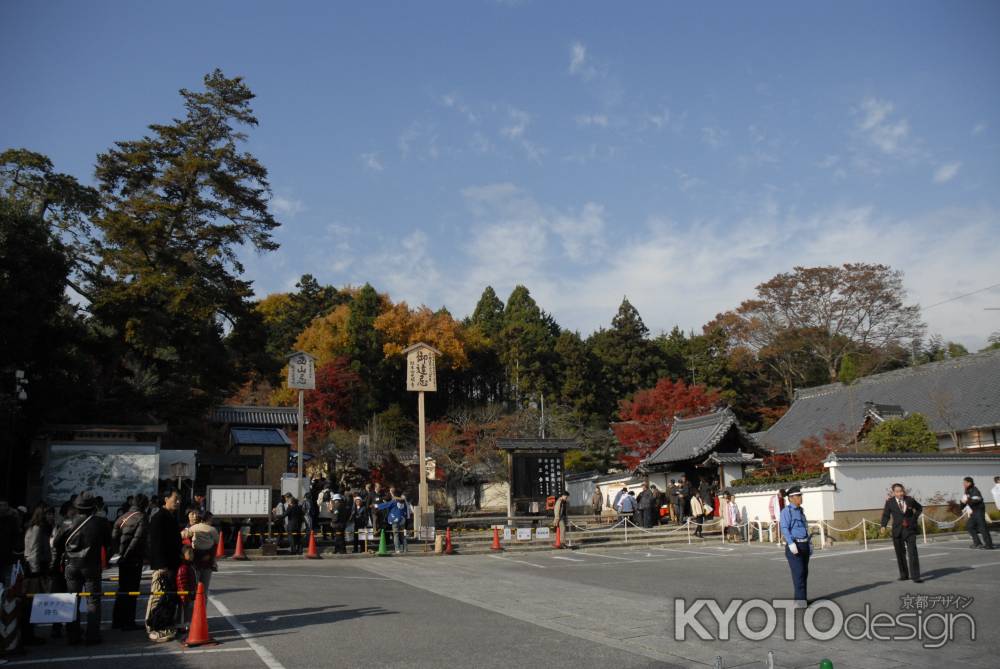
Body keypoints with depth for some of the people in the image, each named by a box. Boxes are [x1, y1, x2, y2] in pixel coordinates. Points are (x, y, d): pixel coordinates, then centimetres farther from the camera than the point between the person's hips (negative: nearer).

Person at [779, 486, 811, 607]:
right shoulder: (786, 511, -9)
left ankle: (802, 598, 16)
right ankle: (800, 599, -10)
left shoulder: (800, 511, 16)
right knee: (798, 572, -12)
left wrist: (809, 544, 16)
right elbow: (784, 528, -18)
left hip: (804, 545, 8)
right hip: (794, 546, -8)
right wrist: (791, 544, -27)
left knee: (804, 572, 8)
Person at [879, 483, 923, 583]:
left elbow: (920, 508, 20)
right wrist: (883, 526, -16)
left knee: (912, 553, -8)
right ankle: (904, 575, 21)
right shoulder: (889, 502, -1)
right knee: (900, 554, 9)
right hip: (897, 531, 1)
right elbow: (886, 515, 1)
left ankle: (915, 576, -6)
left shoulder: (909, 500, 2)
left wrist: (914, 518, 7)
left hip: (910, 530, 0)